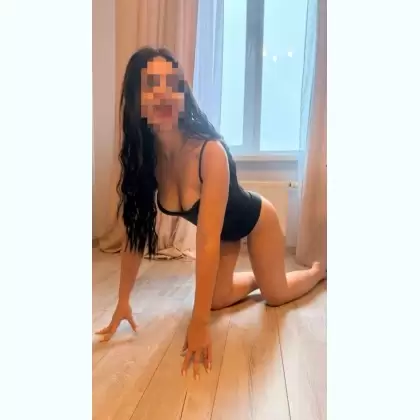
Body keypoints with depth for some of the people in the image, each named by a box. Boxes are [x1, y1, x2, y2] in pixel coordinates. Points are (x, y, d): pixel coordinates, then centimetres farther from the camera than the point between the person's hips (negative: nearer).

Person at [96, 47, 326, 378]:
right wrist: (123, 301, -16)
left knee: (275, 294, 13)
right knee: (216, 299, 10)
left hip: (255, 221, -4)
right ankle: (259, 276, 39)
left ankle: (319, 270, 45)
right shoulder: (143, 157, -22)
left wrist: (199, 323, -40)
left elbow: (208, 242, -42)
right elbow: (136, 230, -17)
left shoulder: (210, 151, -40)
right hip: (221, 230, 5)